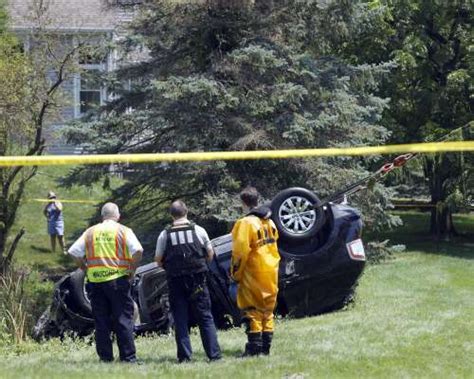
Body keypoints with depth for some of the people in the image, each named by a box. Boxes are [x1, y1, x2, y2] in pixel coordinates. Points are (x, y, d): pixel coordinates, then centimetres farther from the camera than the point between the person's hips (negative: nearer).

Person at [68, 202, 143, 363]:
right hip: (118, 278, -3)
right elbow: (138, 251, -13)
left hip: (95, 281, 3)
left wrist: (85, 268, 13)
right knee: (123, 319, 0)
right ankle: (128, 357, -4)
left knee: (101, 321, 7)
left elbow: (74, 252, 4)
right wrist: (132, 269, 0)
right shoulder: (123, 231, 1)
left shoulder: (90, 232, 10)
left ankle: (105, 357, 7)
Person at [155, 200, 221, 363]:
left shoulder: (165, 235, -2)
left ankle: (184, 355, 2)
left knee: (180, 320, 6)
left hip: (175, 281, 0)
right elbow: (210, 254, 8)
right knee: (205, 318, 5)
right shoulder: (198, 230, 0)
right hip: (197, 280, 0)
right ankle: (214, 354, 0)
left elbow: (158, 259, 0)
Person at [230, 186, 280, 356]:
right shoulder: (269, 222, 9)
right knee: (267, 310, 12)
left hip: (254, 273, -7)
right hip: (271, 272, 7)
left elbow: (240, 251, -16)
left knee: (252, 310, -2)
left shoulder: (246, 223, -14)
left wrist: (235, 273, -7)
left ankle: (254, 347, -6)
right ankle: (266, 347, 12)